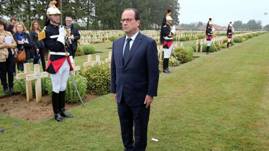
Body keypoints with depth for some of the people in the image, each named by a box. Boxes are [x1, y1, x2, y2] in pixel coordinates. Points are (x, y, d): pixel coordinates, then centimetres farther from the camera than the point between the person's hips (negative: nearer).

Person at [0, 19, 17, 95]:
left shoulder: (9, 33, 13)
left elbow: (14, 43, 10)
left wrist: (10, 45, -8)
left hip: (10, 54, 3)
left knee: (11, 72, 6)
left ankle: (11, 87, 18)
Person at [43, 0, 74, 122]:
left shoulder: (63, 28, 13)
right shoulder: (47, 30, -7)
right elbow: (53, 47, -18)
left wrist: (71, 61, 10)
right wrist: (62, 36, -17)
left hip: (66, 62, 6)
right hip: (56, 63, -6)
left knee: (63, 87, 14)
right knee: (56, 89, 3)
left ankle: (62, 110, 26)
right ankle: (56, 113, 15)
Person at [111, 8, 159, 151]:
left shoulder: (148, 43, -11)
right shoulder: (117, 43, 6)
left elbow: (153, 71, -11)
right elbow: (114, 69, 11)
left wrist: (150, 94, -12)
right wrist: (114, 90, 9)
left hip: (140, 96, -5)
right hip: (121, 96, 5)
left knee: (140, 129, 12)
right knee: (125, 128, 18)